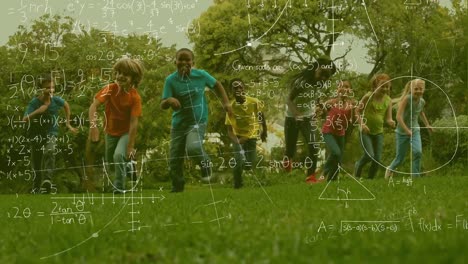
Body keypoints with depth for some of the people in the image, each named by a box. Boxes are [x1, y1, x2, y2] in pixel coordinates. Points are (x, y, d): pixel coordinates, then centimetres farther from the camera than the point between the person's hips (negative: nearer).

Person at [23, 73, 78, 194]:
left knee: (49, 152, -32)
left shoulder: (56, 100, -10)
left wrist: (68, 123, 15)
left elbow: (66, 106, 14)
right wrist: (38, 111, -36)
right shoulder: (34, 102, -15)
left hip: (51, 133, -1)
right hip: (36, 135, 1)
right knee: (36, 165, 10)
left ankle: (47, 181, -40)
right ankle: (36, 188, 30)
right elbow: (25, 119, -24)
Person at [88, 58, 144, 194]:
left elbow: (134, 123, -25)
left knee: (119, 155, -26)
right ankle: (127, 165, 49)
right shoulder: (110, 89, -18)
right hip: (111, 131, 4)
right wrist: (93, 125, -43)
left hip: (126, 132, -4)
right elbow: (94, 106, -26)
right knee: (109, 161, 17)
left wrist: (130, 147, -26)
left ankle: (119, 187, -9)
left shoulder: (135, 97, -24)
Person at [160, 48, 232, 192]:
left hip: (198, 121, -2)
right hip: (178, 123, 2)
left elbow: (216, 85, 14)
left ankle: (206, 165, 3)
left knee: (193, 147, -29)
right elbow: (163, 105, -11)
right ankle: (177, 189, 25)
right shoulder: (171, 80, -9)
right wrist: (169, 100, -34)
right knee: (174, 160, 5)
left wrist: (226, 102, 5)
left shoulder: (201, 75, -7)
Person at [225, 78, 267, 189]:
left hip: (251, 137, 2)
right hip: (238, 137, -2)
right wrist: (236, 141, -37)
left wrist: (264, 132, 15)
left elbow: (261, 115, 6)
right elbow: (229, 130, -19)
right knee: (239, 162, -19)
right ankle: (237, 186, 3)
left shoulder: (254, 102, -16)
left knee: (250, 164, -1)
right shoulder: (231, 107, -20)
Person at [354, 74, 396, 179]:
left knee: (377, 159, 0)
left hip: (378, 132, 4)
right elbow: (357, 111, -8)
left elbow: (388, 118, -2)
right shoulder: (368, 97, -14)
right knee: (369, 155, -18)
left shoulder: (388, 100, -2)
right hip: (365, 132, -4)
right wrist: (362, 124, -23)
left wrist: (391, 122, -26)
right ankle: (358, 166, 14)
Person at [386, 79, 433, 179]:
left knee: (418, 152, -20)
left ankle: (415, 177, -9)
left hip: (415, 130, 4)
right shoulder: (407, 98, -21)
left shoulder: (422, 102, -3)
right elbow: (398, 116, -27)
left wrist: (427, 125, 30)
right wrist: (407, 130, -34)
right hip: (402, 132, -4)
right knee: (400, 158, 7)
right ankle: (390, 169, 39)